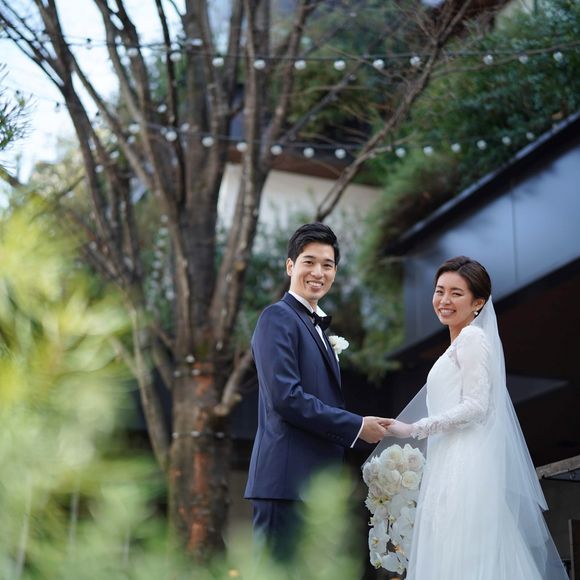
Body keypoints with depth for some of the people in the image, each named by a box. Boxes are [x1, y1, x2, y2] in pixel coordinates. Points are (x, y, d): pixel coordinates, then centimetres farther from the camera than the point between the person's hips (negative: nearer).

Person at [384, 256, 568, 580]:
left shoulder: (472, 338, -7)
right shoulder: (459, 343, 22)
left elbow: (475, 406, -15)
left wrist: (413, 429, -14)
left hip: (465, 467, -9)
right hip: (452, 468, 9)